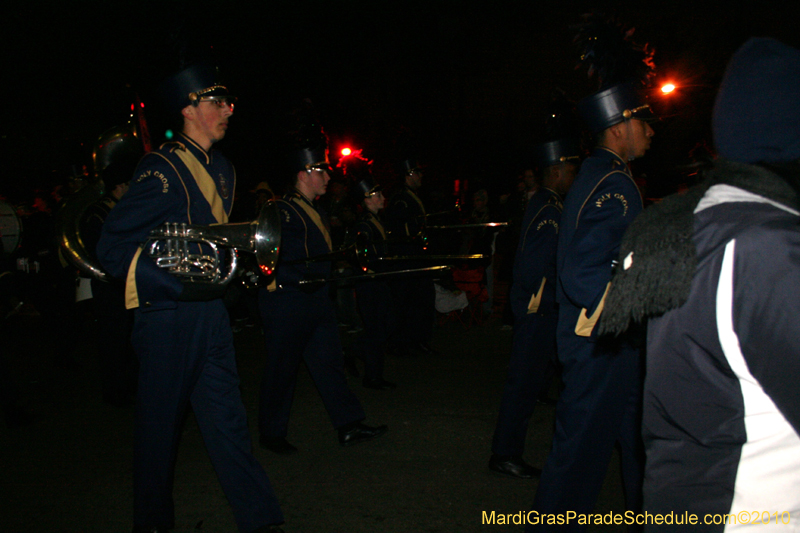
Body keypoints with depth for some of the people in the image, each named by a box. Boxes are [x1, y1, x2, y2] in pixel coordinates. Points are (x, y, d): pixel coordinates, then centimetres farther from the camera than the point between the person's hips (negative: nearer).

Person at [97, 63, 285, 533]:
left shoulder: (223, 170, 12)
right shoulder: (161, 171, -13)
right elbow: (112, 248, -15)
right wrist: (181, 285, -21)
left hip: (211, 313, 7)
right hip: (167, 316, -6)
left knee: (227, 419, 9)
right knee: (160, 424, 10)